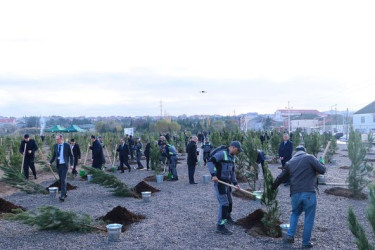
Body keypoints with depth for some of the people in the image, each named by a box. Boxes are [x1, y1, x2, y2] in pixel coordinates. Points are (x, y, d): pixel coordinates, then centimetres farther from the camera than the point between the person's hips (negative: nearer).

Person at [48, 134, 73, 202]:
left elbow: (71, 155, -2)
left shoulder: (67, 145, -8)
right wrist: (50, 162, 0)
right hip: (58, 165, 5)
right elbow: (54, 155, 15)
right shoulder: (55, 146, 5)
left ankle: (63, 195, -15)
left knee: (63, 180, -13)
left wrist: (71, 164, -10)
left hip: (64, 165, -5)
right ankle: (64, 193, 23)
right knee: (61, 180, 10)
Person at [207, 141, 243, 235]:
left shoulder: (231, 157, 13)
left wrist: (235, 183, 16)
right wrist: (213, 174, -32)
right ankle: (220, 226, -6)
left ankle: (227, 217, 45)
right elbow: (210, 162, -24)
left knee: (229, 201, 21)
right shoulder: (222, 153, -16)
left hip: (227, 182, 9)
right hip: (219, 182, -9)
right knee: (224, 203, -11)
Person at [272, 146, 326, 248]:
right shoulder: (309, 158, 2)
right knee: (309, 218, 9)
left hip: (295, 194, 4)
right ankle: (306, 242, 14)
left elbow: (280, 177, 22)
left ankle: (290, 235, 17)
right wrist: (321, 163, 23)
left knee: (295, 213, 27)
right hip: (309, 193, -4)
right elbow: (322, 170, 0)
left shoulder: (290, 162, 16)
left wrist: (272, 188, 37)